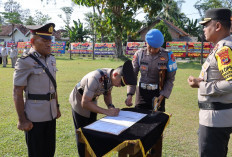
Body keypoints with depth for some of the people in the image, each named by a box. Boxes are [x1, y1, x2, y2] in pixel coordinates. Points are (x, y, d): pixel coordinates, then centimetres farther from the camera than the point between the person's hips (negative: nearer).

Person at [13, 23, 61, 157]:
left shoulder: (51, 59, 7)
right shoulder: (25, 62, -14)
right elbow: (17, 93, -15)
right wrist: (22, 120, -15)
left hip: (51, 114, 7)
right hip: (35, 117, -6)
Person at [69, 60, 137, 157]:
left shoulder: (111, 77, -15)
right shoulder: (96, 79, -38)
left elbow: (107, 94, 3)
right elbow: (85, 103, -34)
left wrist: (111, 106, -16)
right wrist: (107, 112, -35)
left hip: (91, 102, 7)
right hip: (80, 103, -7)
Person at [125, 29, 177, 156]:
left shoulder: (167, 56, -6)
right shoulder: (139, 54, -2)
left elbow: (170, 79, -1)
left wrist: (163, 95, -12)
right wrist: (130, 94, -9)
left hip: (158, 95, -1)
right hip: (142, 94, 2)